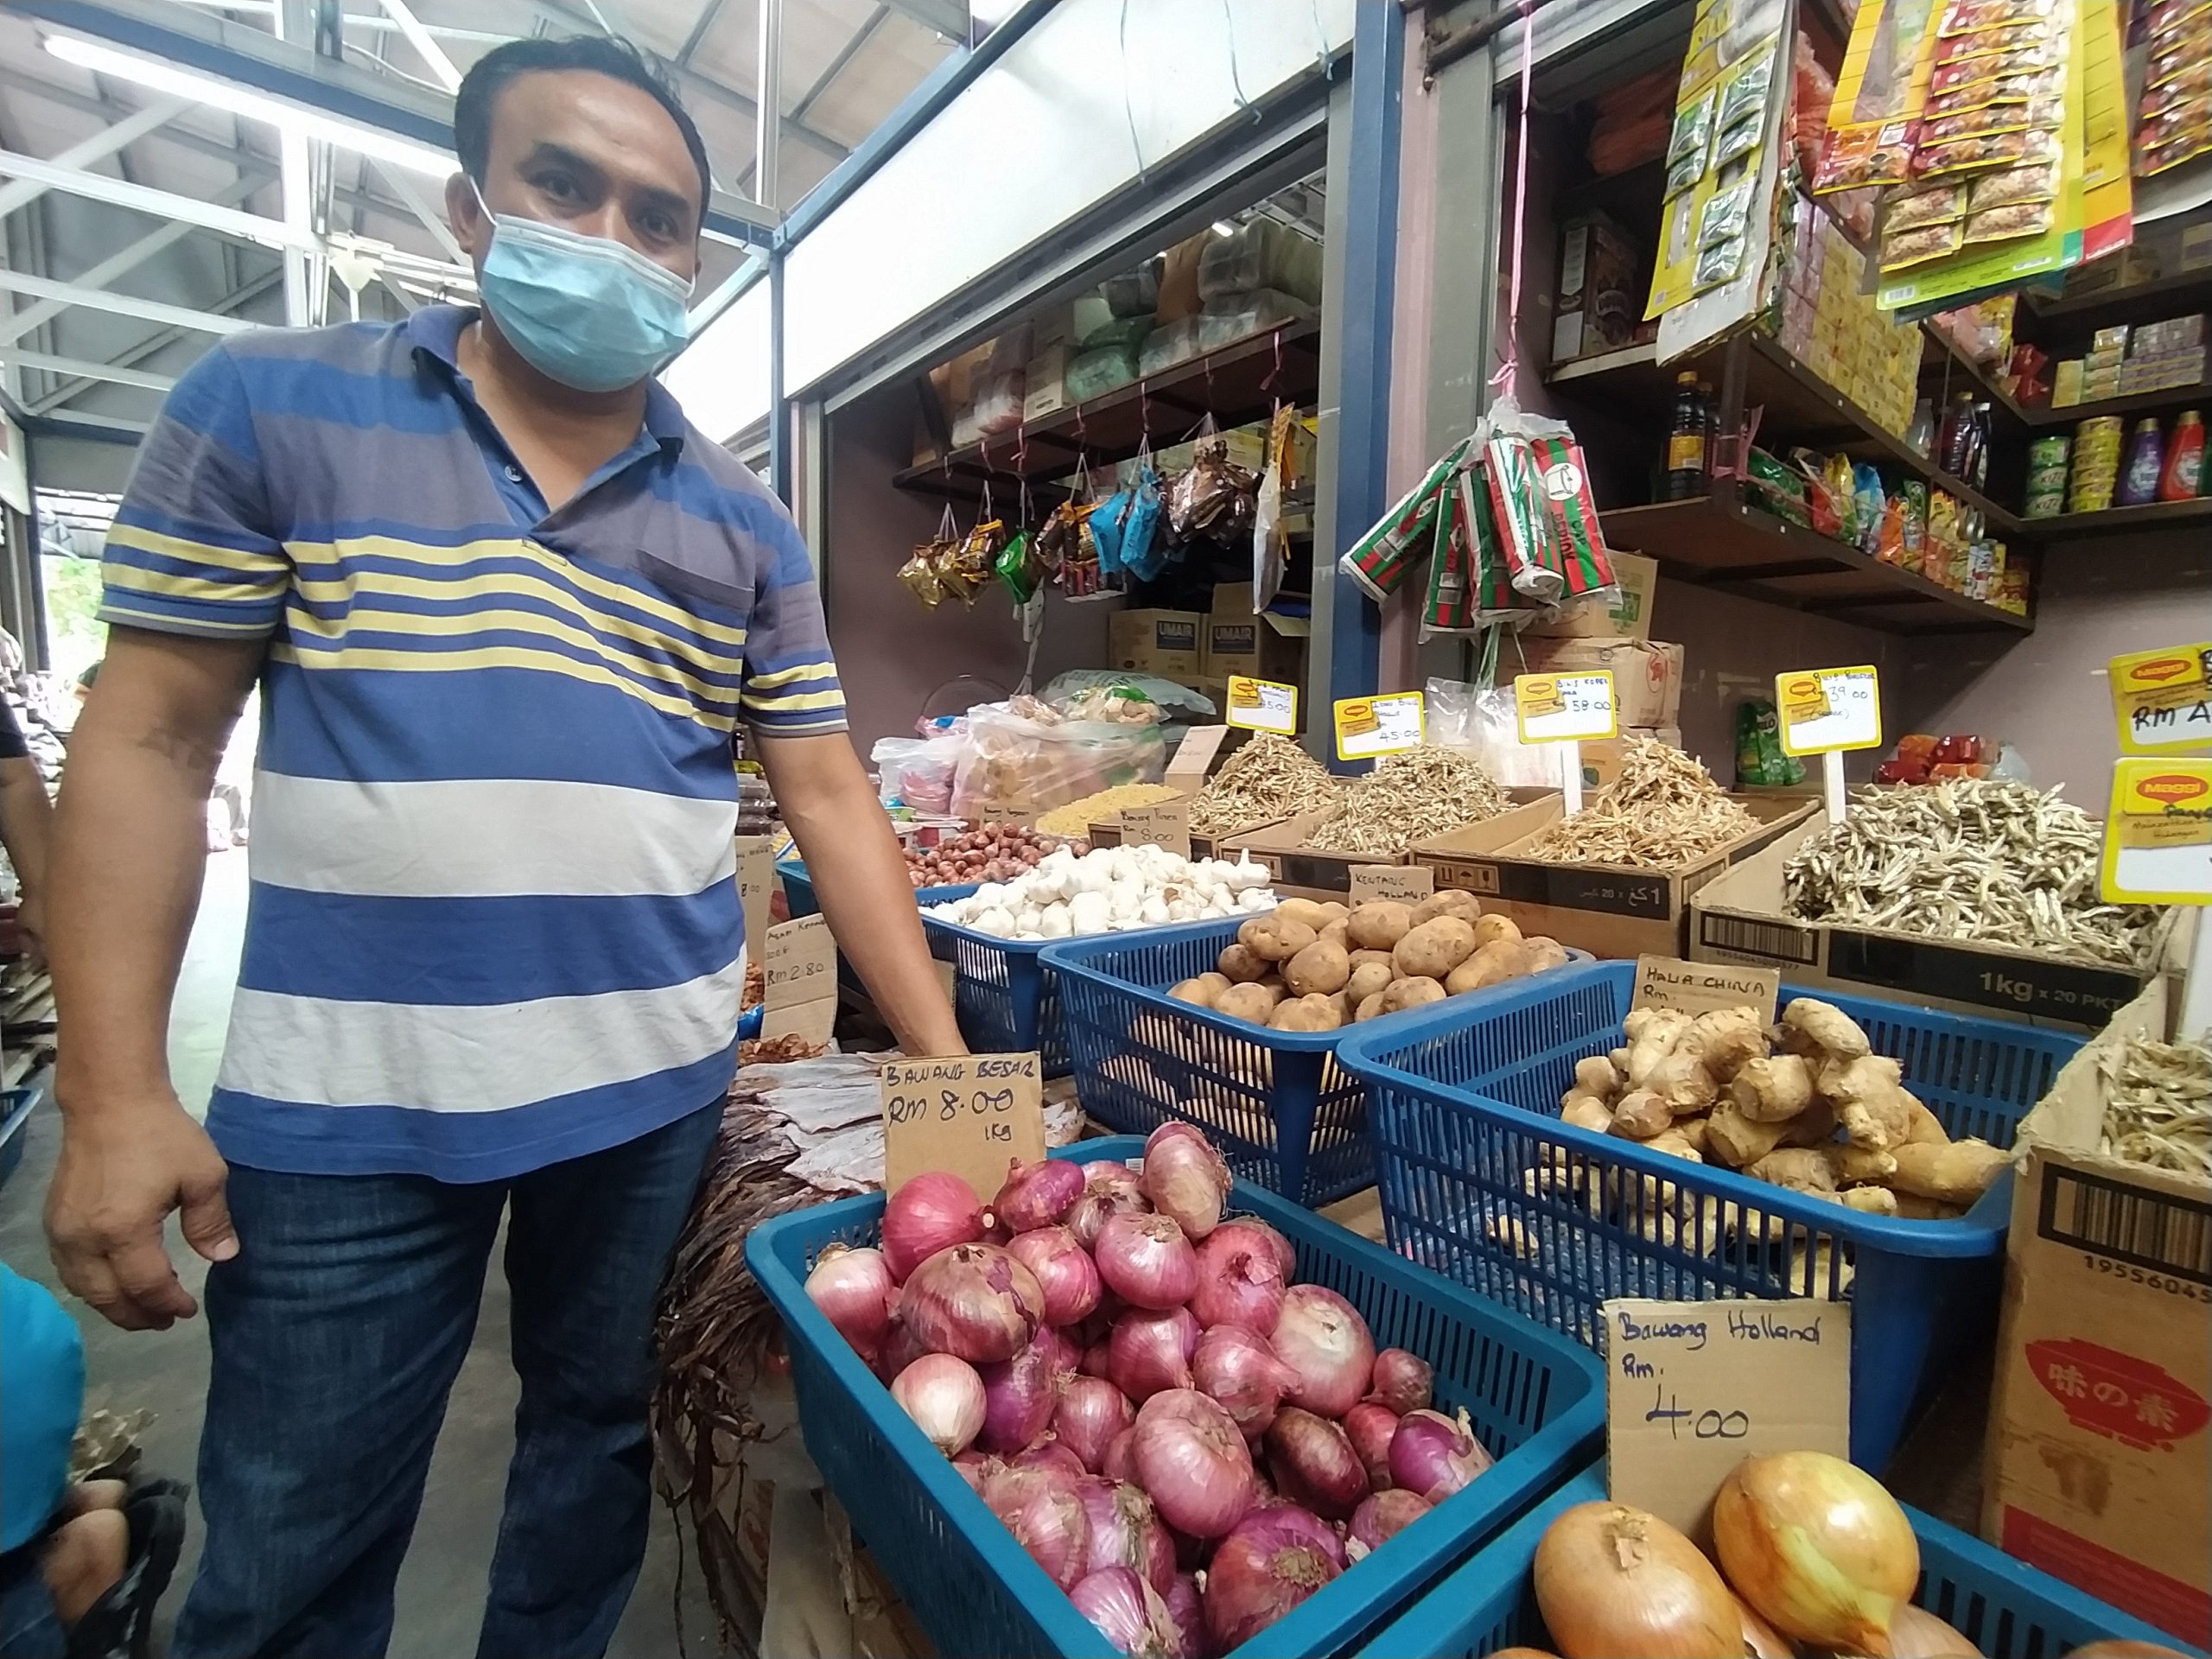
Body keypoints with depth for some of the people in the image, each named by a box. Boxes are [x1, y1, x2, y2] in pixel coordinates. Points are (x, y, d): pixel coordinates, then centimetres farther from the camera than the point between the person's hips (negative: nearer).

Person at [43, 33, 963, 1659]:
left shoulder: (745, 527, 3)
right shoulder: (267, 405, 0)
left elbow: (831, 801, 0)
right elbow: (148, 741, 0)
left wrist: (946, 1063, -5)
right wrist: (114, 1095, -6)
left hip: (657, 1087, 2)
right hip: (344, 1100, -1)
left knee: (600, 1440, 23)